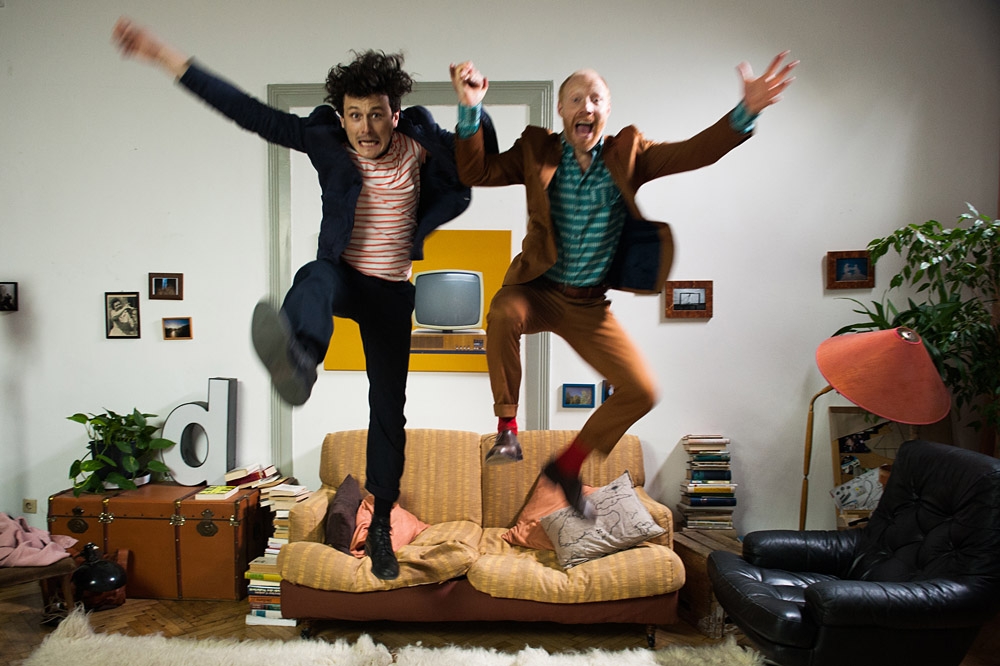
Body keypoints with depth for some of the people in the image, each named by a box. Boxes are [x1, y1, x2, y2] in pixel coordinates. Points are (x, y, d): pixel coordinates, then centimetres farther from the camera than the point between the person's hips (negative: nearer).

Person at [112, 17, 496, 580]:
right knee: (316, 276, -40)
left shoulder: (420, 144, -5)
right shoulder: (325, 140, -7)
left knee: (389, 411, 6)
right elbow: (248, 111, -10)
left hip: (392, 292, 1)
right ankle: (299, 360, -74)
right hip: (344, 276, -1)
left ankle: (380, 524, 23)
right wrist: (164, 56, -14)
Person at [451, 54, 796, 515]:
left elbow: (695, 152, -12)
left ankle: (567, 465, 16)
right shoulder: (537, 151, -3)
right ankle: (507, 428, -14)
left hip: (590, 305, 2)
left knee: (641, 391, -4)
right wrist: (471, 109, -28)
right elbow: (476, 172, -12)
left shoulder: (627, 154, -1)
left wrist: (745, 113, -30)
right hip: (538, 290, -2)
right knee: (503, 314, -37)